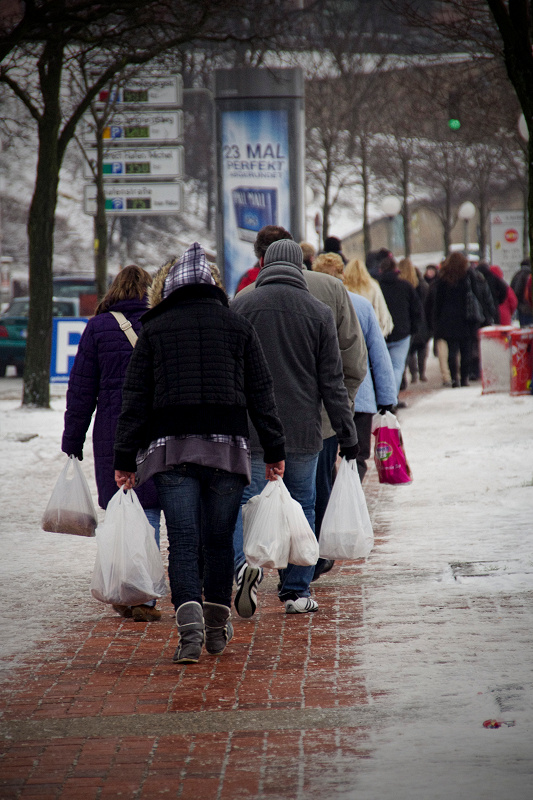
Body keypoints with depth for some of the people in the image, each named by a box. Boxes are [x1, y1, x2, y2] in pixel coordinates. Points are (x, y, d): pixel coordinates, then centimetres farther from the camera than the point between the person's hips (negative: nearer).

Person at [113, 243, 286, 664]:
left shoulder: (154, 331, 5)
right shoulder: (238, 327, 8)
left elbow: (135, 399, 4)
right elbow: (261, 393, 7)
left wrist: (125, 459, 6)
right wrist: (275, 450, 10)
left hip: (170, 448, -1)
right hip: (227, 445, 1)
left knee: (182, 540, -3)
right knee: (219, 538, 11)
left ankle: (190, 623, -20)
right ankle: (217, 626, 19)